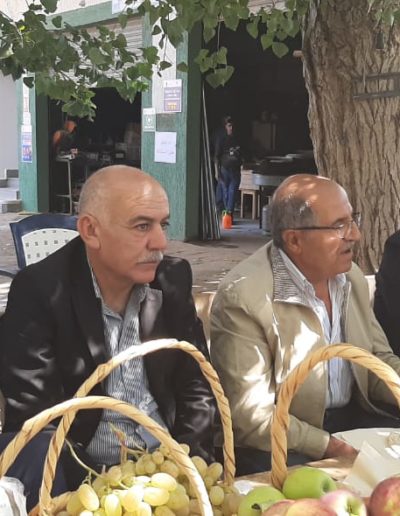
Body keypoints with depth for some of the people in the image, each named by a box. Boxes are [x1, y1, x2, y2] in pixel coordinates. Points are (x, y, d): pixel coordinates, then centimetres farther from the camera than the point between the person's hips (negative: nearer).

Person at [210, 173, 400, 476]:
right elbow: (250, 414, -21)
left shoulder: (352, 277, 4)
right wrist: (331, 447, -26)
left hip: (353, 418, 7)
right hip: (283, 443, -7)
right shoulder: (243, 296, -20)